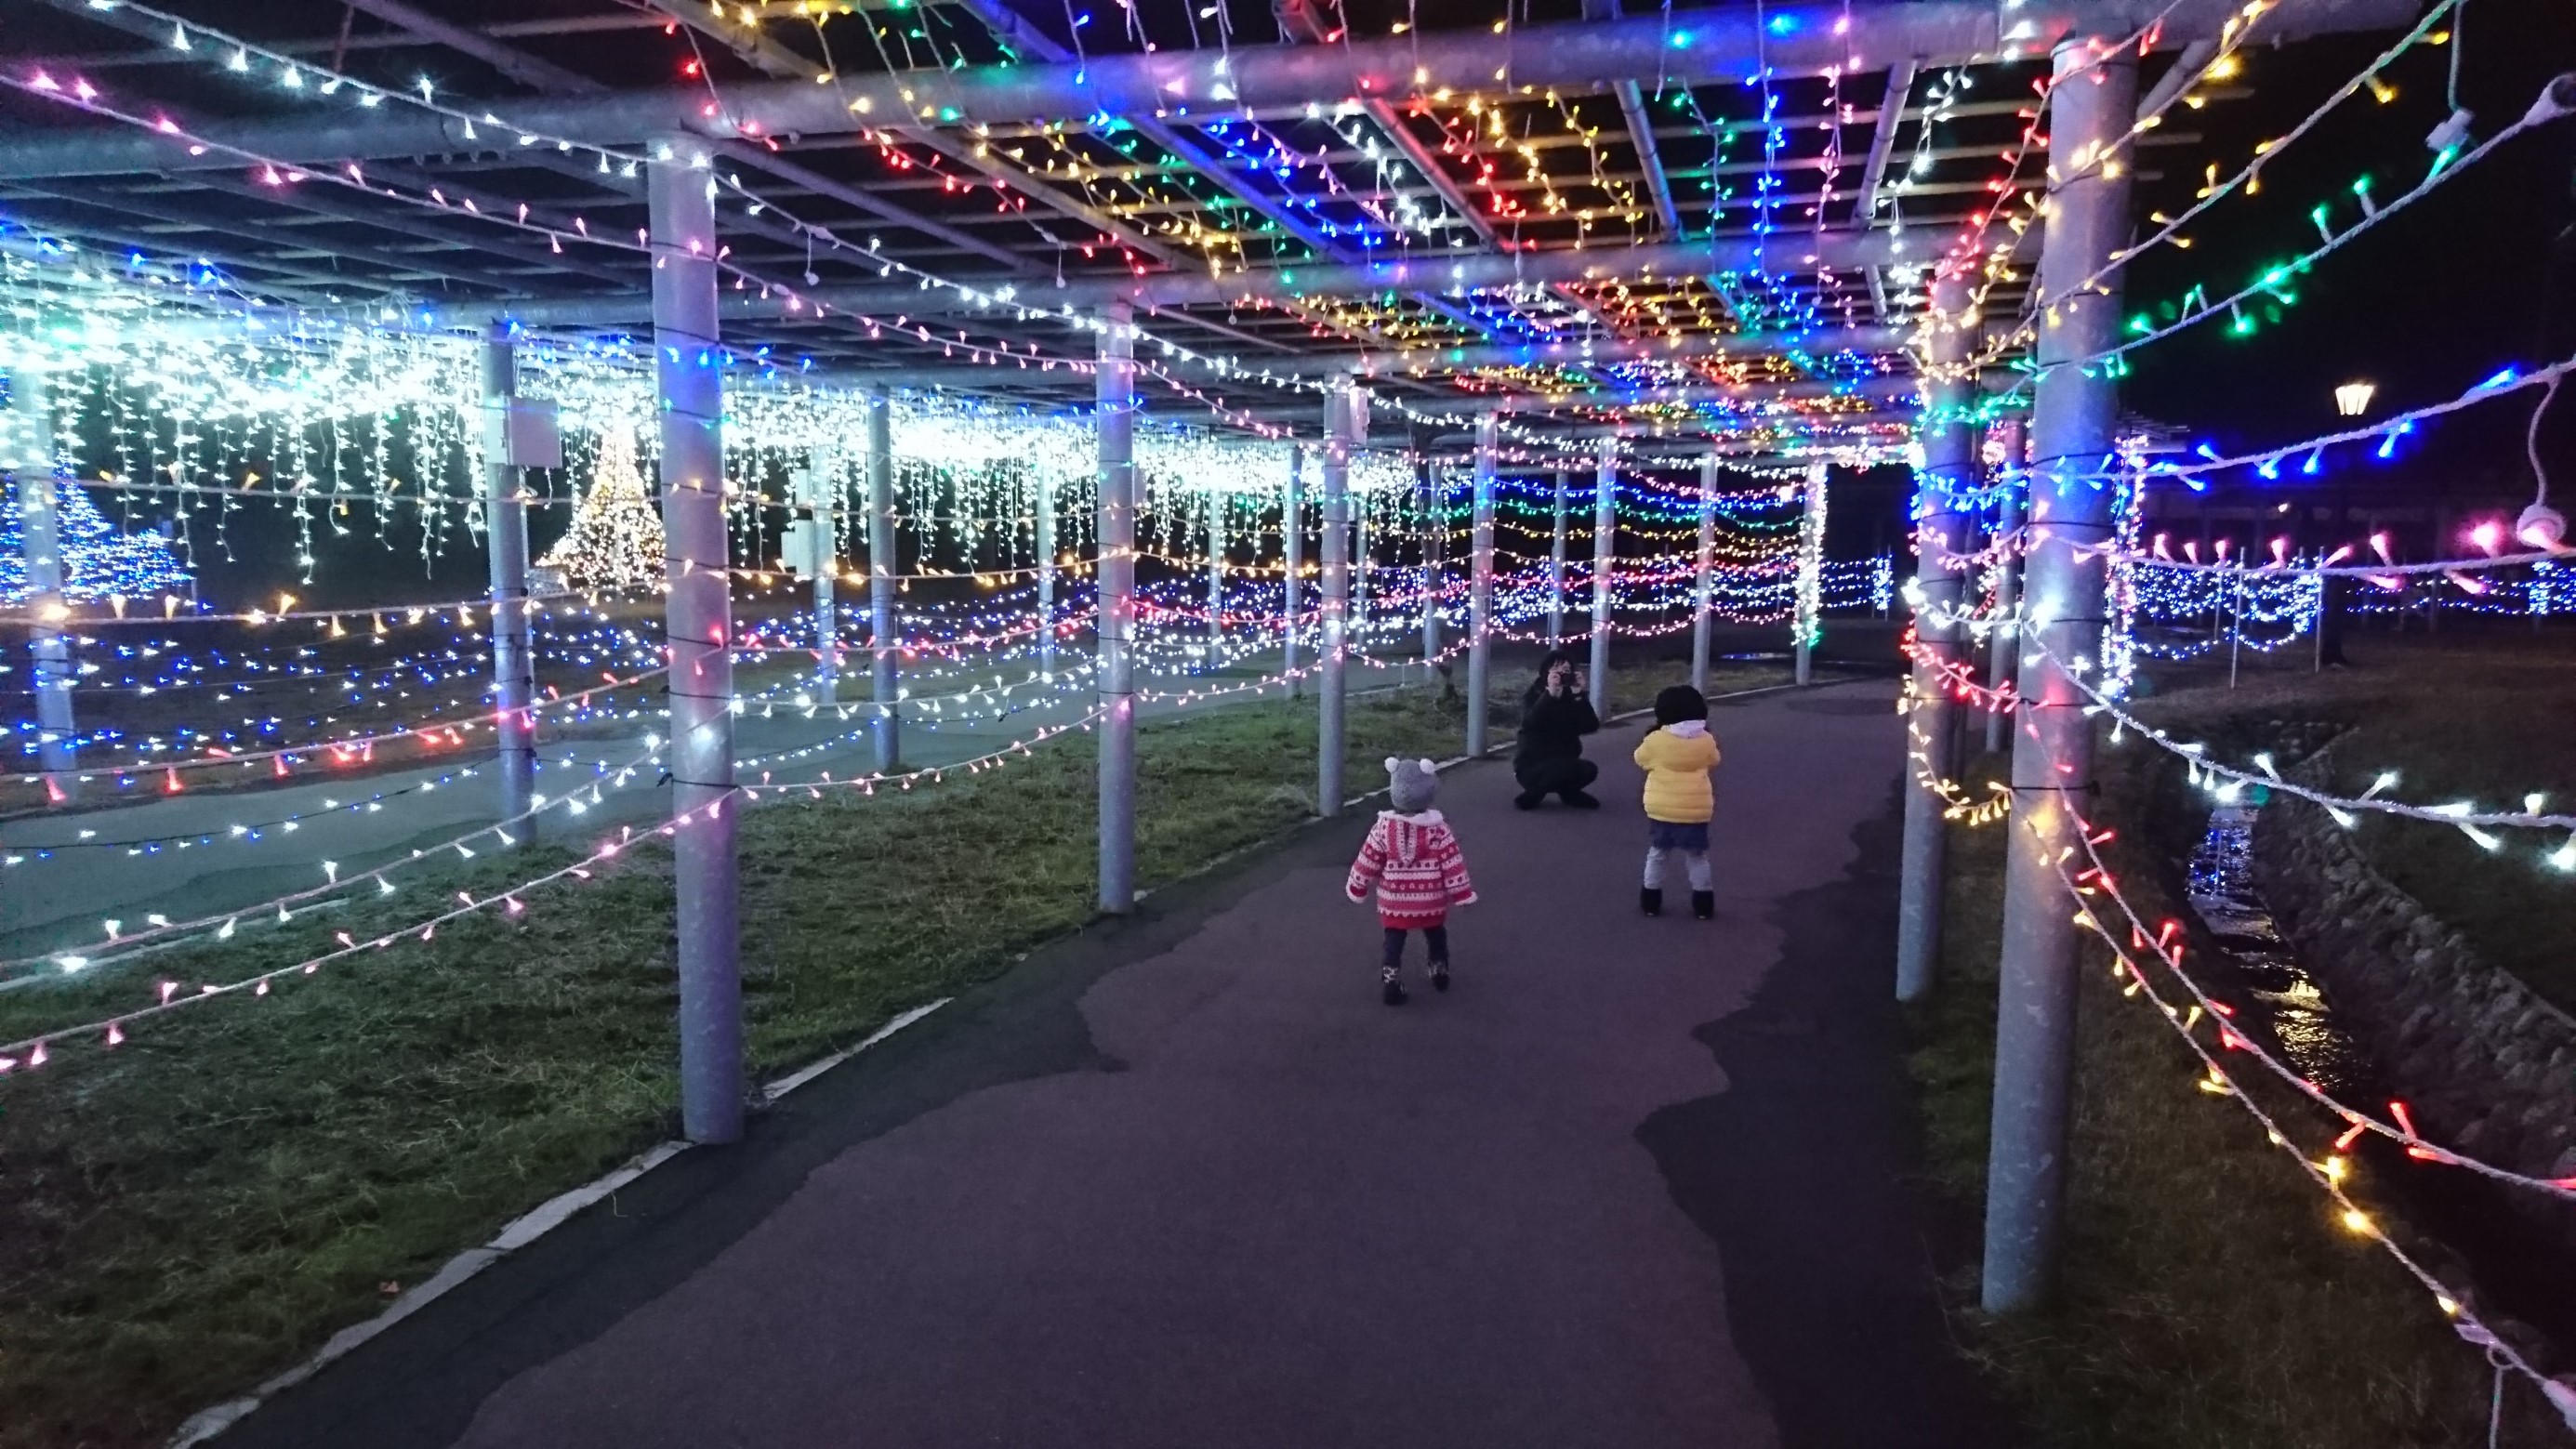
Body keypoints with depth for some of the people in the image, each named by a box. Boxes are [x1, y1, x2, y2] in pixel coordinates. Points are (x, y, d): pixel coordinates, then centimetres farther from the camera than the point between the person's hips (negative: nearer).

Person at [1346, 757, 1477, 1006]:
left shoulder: (1384, 827, -11)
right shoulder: (1438, 828, -13)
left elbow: (1369, 860, -4)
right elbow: (1452, 863, -11)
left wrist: (1356, 887, 10)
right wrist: (1463, 894, -2)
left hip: (1394, 901, 0)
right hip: (1430, 901, 0)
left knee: (1394, 941, 8)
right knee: (1436, 936, 24)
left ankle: (1391, 983, -2)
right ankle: (1440, 972, 38)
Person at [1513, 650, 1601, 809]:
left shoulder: (1572, 697, 3)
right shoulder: (1532, 695, -7)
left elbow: (1590, 726, -13)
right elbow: (1530, 723, -29)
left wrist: (1581, 695, -23)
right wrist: (1551, 694, -38)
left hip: (1563, 764, 5)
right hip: (1531, 765, -5)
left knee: (1589, 770, -21)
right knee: (1564, 768, -32)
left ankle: (1568, 793, 9)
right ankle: (1533, 795, -7)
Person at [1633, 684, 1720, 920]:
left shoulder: (1656, 740, -10)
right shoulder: (1706, 740, -5)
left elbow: (1640, 759, 7)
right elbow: (1713, 762, 14)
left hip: (1662, 809, -1)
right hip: (1696, 810, 1)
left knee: (1656, 854, 14)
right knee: (1697, 857, 13)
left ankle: (1651, 900, 19)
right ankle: (1703, 903, 16)